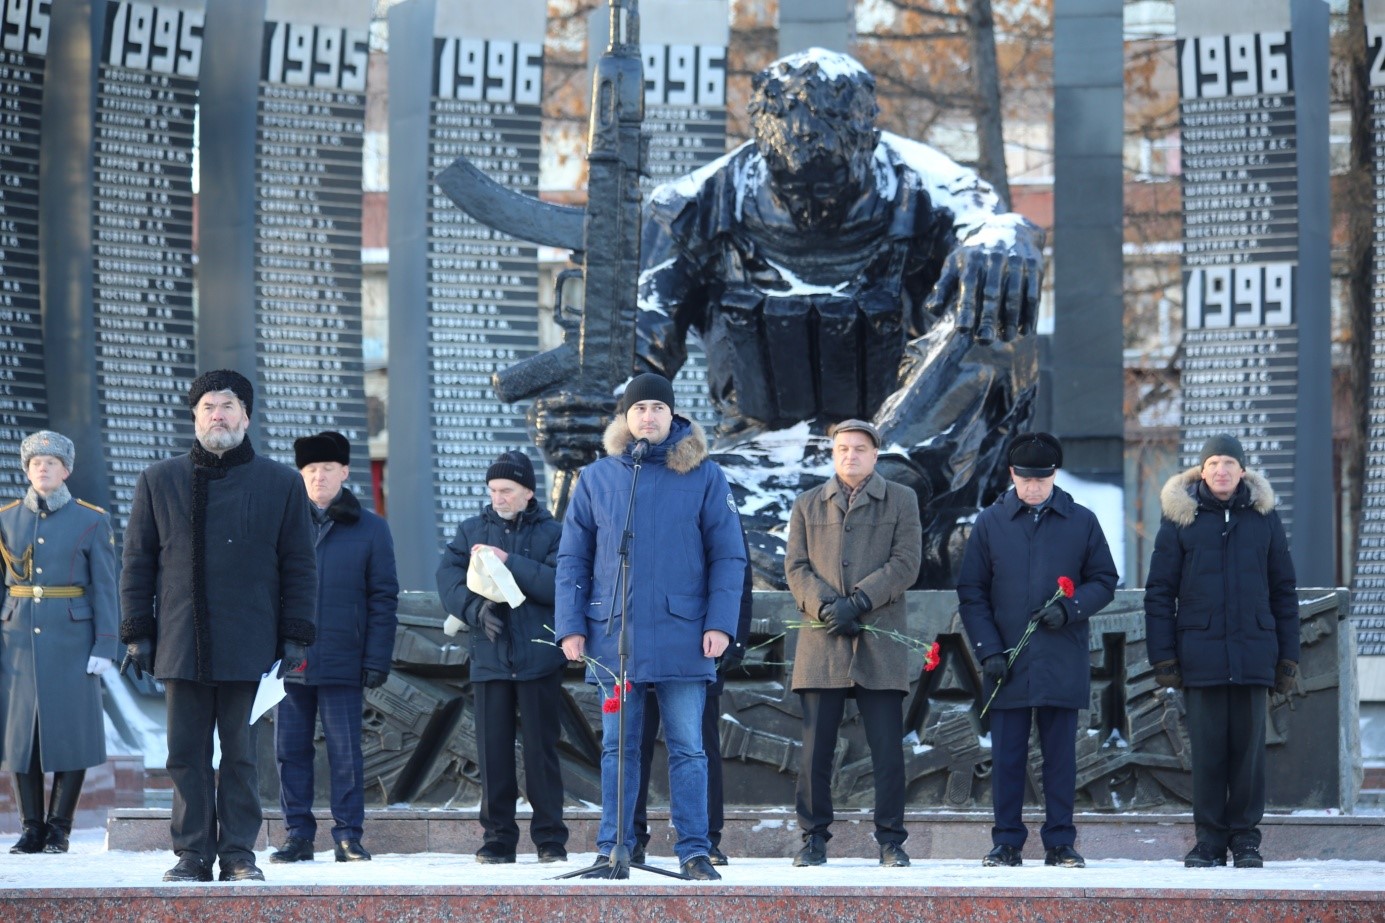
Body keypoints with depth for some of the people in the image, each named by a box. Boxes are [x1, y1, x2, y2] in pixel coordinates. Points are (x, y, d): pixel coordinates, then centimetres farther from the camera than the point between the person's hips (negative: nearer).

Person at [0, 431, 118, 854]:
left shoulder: (91, 521, 0)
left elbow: (105, 589, -2)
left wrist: (104, 648, -9)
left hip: (72, 640, -2)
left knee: (72, 733, -3)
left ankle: (59, 830, 6)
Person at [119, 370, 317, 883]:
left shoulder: (282, 484, 8)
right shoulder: (159, 482, 11)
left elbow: (299, 567, 7)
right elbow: (137, 563, 11)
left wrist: (297, 639, 0)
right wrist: (137, 634, 4)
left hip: (247, 646, -1)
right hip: (182, 644, 1)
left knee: (240, 753, 0)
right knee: (187, 753, 1)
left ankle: (239, 852, 6)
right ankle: (193, 853, 6)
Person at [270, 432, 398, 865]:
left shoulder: (370, 529, 5)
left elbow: (383, 598, 3)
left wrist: (377, 659, -5)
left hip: (342, 663, -2)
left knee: (345, 753, 0)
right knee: (291, 750, 3)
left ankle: (348, 837, 5)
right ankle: (298, 834, 10)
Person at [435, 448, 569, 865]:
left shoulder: (552, 533, 3)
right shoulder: (472, 530, 12)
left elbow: (559, 584, -10)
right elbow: (448, 578, 0)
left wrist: (510, 562, -15)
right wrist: (476, 608, -17)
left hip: (539, 658, -3)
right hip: (489, 657, 3)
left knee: (540, 749, -1)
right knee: (493, 750, 3)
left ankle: (550, 839, 5)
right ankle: (497, 838, 10)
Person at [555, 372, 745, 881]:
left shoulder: (704, 476, 2)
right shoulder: (597, 479, 6)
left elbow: (728, 554, 1)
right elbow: (572, 558, 8)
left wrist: (719, 623, -7)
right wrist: (571, 626, 0)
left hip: (683, 639, -1)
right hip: (614, 636, 1)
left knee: (687, 748, 2)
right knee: (618, 748, 5)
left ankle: (694, 849, 7)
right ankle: (612, 849, 9)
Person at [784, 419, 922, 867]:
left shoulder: (901, 501, 10)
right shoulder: (808, 506, 17)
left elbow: (905, 562, -1)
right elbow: (796, 567, 8)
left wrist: (857, 602, -12)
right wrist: (824, 606, -11)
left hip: (880, 643, -2)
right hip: (822, 643, 2)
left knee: (888, 748, -2)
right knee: (816, 747, 0)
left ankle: (891, 840, 4)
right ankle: (814, 838, 7)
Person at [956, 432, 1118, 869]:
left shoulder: (1081, 522, 6)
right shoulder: (990, 523, 7)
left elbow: (1104, 582, 9)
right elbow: (971, 592, 7)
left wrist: (1070, 608, -10)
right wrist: (988, 650, -4)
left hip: (1063, 664, 0)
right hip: (1008, 665, 0)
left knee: (1061, 754, 3)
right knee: (1006, 755, 1)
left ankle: (1060, 842, 9)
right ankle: (1006, 842, 7)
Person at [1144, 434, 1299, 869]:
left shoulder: (1264, 519, 8)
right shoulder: (1180, 518, 4)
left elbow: (1284, 592, 11)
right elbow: (1159, 592, 3)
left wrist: (1288, 657, 6)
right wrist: (1163, 656, -3)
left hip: (1253, 653, 1)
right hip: (1201, 653, -1)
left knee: (1248, 748, 2)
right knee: (1207, 750, 1)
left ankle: (1245, 838, 11)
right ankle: (1209, 840, 8)